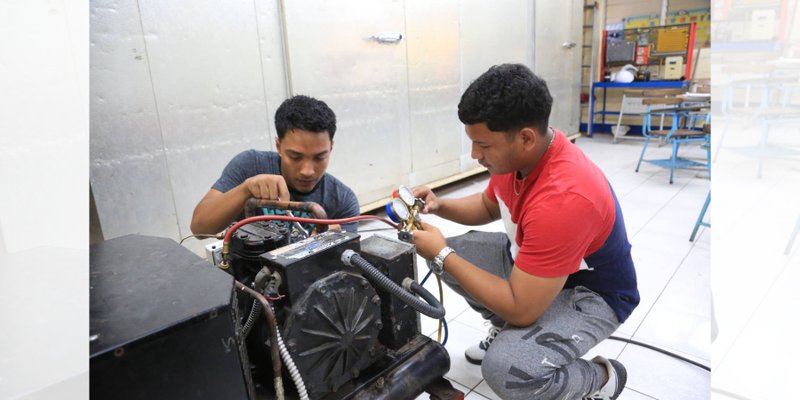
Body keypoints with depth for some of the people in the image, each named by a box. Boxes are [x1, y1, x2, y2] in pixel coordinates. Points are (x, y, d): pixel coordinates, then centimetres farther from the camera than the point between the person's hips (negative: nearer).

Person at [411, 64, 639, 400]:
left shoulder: (562, 199, -39)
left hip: (590, 294, -7)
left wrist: (443, 255, -26)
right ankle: (508, 330, 19)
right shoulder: (518, 151, -13)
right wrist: (439, 206, -10)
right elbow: (489, 205, 9)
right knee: (450, 252, -3)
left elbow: (520, 309, -33)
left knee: (505, 370, -29)